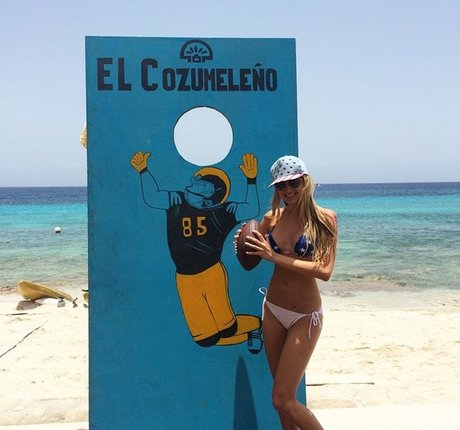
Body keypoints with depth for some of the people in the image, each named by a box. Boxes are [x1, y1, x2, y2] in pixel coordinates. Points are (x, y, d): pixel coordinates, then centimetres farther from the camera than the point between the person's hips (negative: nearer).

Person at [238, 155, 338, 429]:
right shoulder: (272, 218, 1)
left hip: (305, 316, -4)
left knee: (283, 399, -6)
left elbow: (325, 271, -20)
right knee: (284, 394, 14)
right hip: (273, 311, 5)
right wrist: (245, 247, -16)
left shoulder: (325, 219, -10)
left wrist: (275, 256, -24)